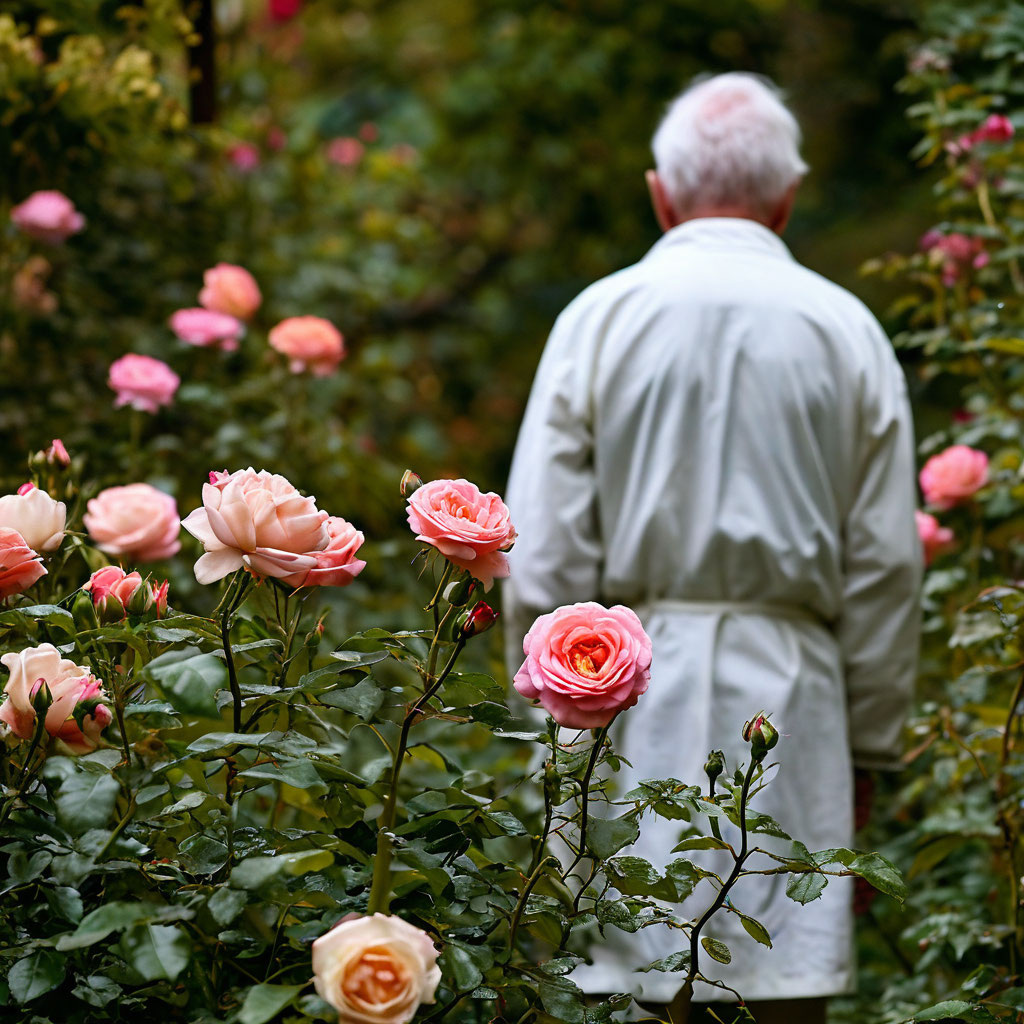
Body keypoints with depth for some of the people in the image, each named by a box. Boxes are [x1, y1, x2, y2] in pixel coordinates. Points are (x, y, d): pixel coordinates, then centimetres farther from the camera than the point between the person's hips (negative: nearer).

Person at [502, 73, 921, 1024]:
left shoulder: (599, 318, 0)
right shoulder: (846, 331, 3)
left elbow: (545, 555, 0)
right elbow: (883, 565, 5)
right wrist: (870, 746, 13)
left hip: (636, 703, 0)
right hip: (789, 705, 0)